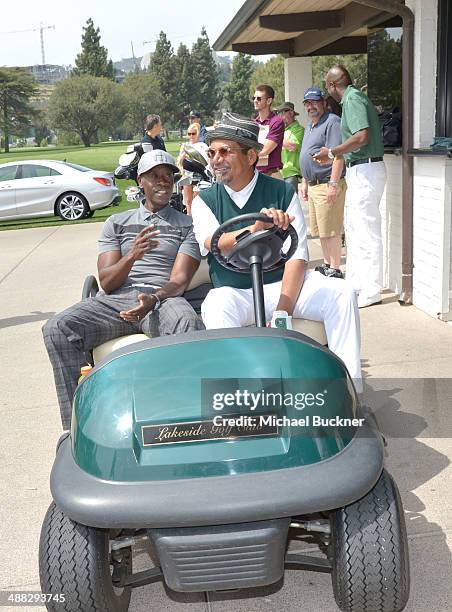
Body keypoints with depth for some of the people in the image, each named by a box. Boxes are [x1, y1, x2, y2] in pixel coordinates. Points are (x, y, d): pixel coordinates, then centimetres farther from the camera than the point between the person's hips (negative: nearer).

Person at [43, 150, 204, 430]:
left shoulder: (187, 225, 17)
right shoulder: (117, 223, 22)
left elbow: (179, 280, 3)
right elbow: (107, 282, 10)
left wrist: (153, 299, -21)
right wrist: (132, 256, -13)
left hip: (162, 299, -2)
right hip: (114, 300, 2)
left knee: (190, 324, -39)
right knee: (57, 328, -27)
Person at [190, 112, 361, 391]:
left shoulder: (282, 192, 3)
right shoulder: (204, 200, 5)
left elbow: (297, 255, -6)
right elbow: (215, 244, -17)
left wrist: (283, 309, -20)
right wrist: (256, 228, -39)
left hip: (282, 284, 1)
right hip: (233, 292, -1)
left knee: (342, 293, -21)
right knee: (217, 309, -35)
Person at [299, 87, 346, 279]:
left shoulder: (332, 122, -11)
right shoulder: (310, 126, 20)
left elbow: (337, 155, -19)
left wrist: (333, 184, -24)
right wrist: (305, 182, 25)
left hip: (327, 185, -10)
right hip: (313, 185, 10)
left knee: (331, 231, -7)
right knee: (320, 230, 15)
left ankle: (335, 270, -1)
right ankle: (327, 265, 25)